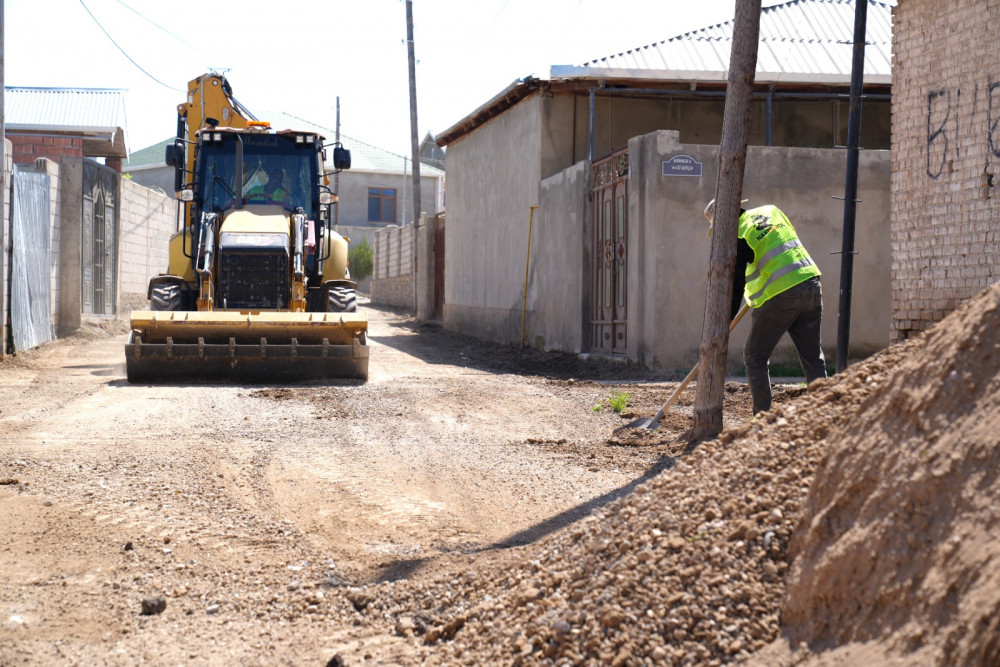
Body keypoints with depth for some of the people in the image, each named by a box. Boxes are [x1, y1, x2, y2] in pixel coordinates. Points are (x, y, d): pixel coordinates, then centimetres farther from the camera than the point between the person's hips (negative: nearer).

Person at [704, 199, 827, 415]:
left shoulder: (738, 237, -7)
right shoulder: (771, 211, 14)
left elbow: (736, 284, -11)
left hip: (780, 296, -7)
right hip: (811, 284, 7)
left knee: (755, 357, 6)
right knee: (813, 357, 11)